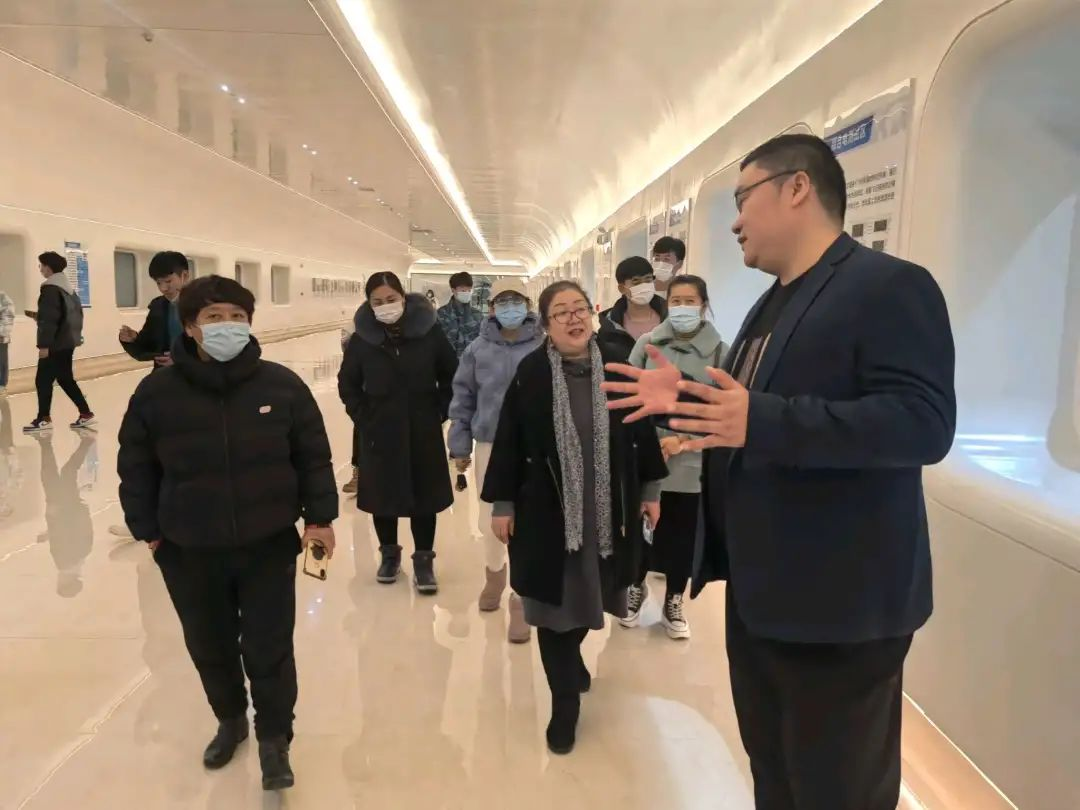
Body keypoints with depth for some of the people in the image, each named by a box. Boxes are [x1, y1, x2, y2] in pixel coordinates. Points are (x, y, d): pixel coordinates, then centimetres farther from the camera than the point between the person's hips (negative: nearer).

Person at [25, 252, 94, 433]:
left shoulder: (50, 288, -15)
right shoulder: (67, 286, 13)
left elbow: (49, 319, -21)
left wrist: (44, 344, -20)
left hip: (56, 344, -9)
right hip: (68, 341, 9)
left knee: (43, 380, 0)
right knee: (65, 378, 14)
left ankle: (44, 419, 7)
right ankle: (86, 414, 11)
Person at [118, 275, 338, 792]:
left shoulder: (281, 385, -9)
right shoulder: (156, 393, -9)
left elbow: (314, 457, -2)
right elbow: (136, 468, 2)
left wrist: (319, 518, -4)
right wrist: (148, 530, 3)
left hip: (269, 546, -1)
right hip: (188, 553, 2)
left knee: (268, 649, 6)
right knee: (210, 647, 20)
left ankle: (274, 740, 29)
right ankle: (230, 720, 47)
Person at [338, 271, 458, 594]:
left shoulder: (429, 331, -9)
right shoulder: (362, 338, -6)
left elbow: (451, 376, 2)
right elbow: (347, 383, 7)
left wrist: (440, 412, -2)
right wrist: (363, 418, -1)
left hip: (424, 432, -1)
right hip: (380, 433, 1)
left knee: (424, 497, 8)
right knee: (383, 496, 12)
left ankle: (423, 560, 23)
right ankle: (389, 553, 33)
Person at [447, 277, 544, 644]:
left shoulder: (545, 347, -9)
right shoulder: (479, 349, -3)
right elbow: (463, 397, 3)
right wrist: (460, 444, 3)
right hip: (490, 445, 3)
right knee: (490, 519, 18)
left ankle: (521, 598, 16)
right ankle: (494, 573, 45)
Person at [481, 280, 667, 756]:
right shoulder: (530, 374, -8)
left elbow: (642, 430, 5)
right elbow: (508, 442, -4)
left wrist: (651, 489, 6)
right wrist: (502, 503, -5)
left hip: (607, 509, 3)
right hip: (548, 511, -2)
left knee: (588, 595, 19)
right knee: (556, 601, 5)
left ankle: (571, 661, 48)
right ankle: (565, 701, 21)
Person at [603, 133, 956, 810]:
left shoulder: (891, 286, -15)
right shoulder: (775, 304, 16)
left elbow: (924, 423, -26)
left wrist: (760, 422, -33)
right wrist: (685, 399, 5)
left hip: (838, 600, -9)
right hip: (760, 592, 9)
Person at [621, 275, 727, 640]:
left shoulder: (720, 352, -3)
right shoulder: (647, 344, 0)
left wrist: (683, 439, -14)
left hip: (691, 463, 0)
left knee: (682, 536, 11)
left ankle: (673, 602, 32)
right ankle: (636, 588, 36)